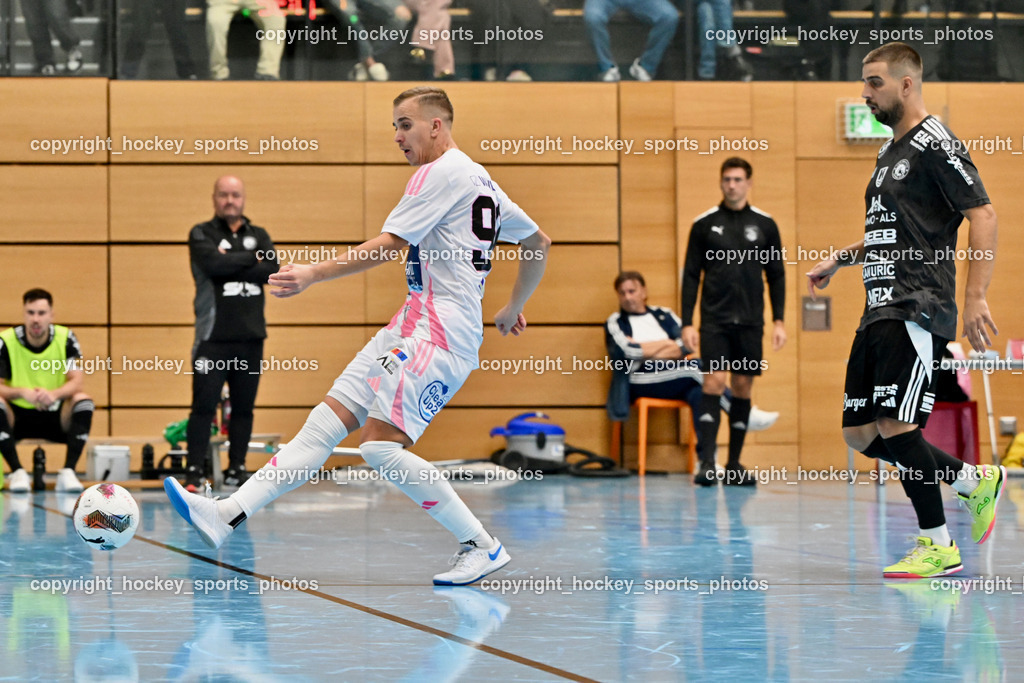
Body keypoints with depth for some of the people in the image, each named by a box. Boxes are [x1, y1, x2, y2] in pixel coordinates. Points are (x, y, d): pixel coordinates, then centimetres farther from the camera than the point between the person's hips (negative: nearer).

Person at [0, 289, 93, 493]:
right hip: (17, 418, -1)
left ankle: (68, 472, -27)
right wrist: (22, 392, -37)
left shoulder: (66, 339, -8)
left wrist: (54, 394, -37)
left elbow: (77, 382, -15)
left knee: (83, 401, -27)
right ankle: (17, 472, -28)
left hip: (56, 418, 1)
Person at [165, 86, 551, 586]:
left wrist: (314, 274, -15)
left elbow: (386, 246, -14)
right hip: (414, 323, 10)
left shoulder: (441, 172, -8)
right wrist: (512, 310, 37)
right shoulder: (481, 181, 21)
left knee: (381, 446, -18)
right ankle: (226, 516, -4)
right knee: (326, 422, 1)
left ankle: (483, 547, -9)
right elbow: (539, 243, 28)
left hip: (440, 327, -10)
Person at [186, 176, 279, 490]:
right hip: (214, 335, -4)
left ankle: (237, 468, 15)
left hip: (251, 336, 4)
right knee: (204, 405, -7)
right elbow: (213, 264, -17)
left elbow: (273, 271, -4)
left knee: (243, 406, 7)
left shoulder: (259, 236, 13)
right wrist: (252, 258, -6)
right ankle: (194, 471, -4)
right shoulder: (202, 235, 3)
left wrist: (231, 265, -12)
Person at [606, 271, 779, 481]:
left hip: (676, 380, 3)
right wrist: (666, 344, 2)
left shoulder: (664, 315, 23)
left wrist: (648, 350, -3)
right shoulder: (615, 322, 15)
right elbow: (628, 351, -5)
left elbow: (687, 345, 7)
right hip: (640, 381, -3)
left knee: (699, 391, -33)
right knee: (696, 365, -29)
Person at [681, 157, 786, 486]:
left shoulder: (765, 225, 5)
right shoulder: (704, 224, 2)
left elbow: (776, 276, 9)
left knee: (743, 386, 5)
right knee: (714, 380, -13)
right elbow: (691, 275, 3)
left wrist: (779, 321, 1)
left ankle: (734, 465, 12)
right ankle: (707, 461, -15)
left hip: (750, 321, 2)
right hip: (714, 319, -2)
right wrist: (687, 323, -4)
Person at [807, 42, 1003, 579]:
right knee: (860, 434, 6)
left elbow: (983, 215, -14)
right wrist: (837, 261, 26)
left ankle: (938, 546, -2)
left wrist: (975, 296, -21)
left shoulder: (935, 144, -8)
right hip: (880, 310, 10)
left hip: (916, 311, -10)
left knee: (895, 426, -15)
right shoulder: (890, 152, 21)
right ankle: (975, 481, 19)